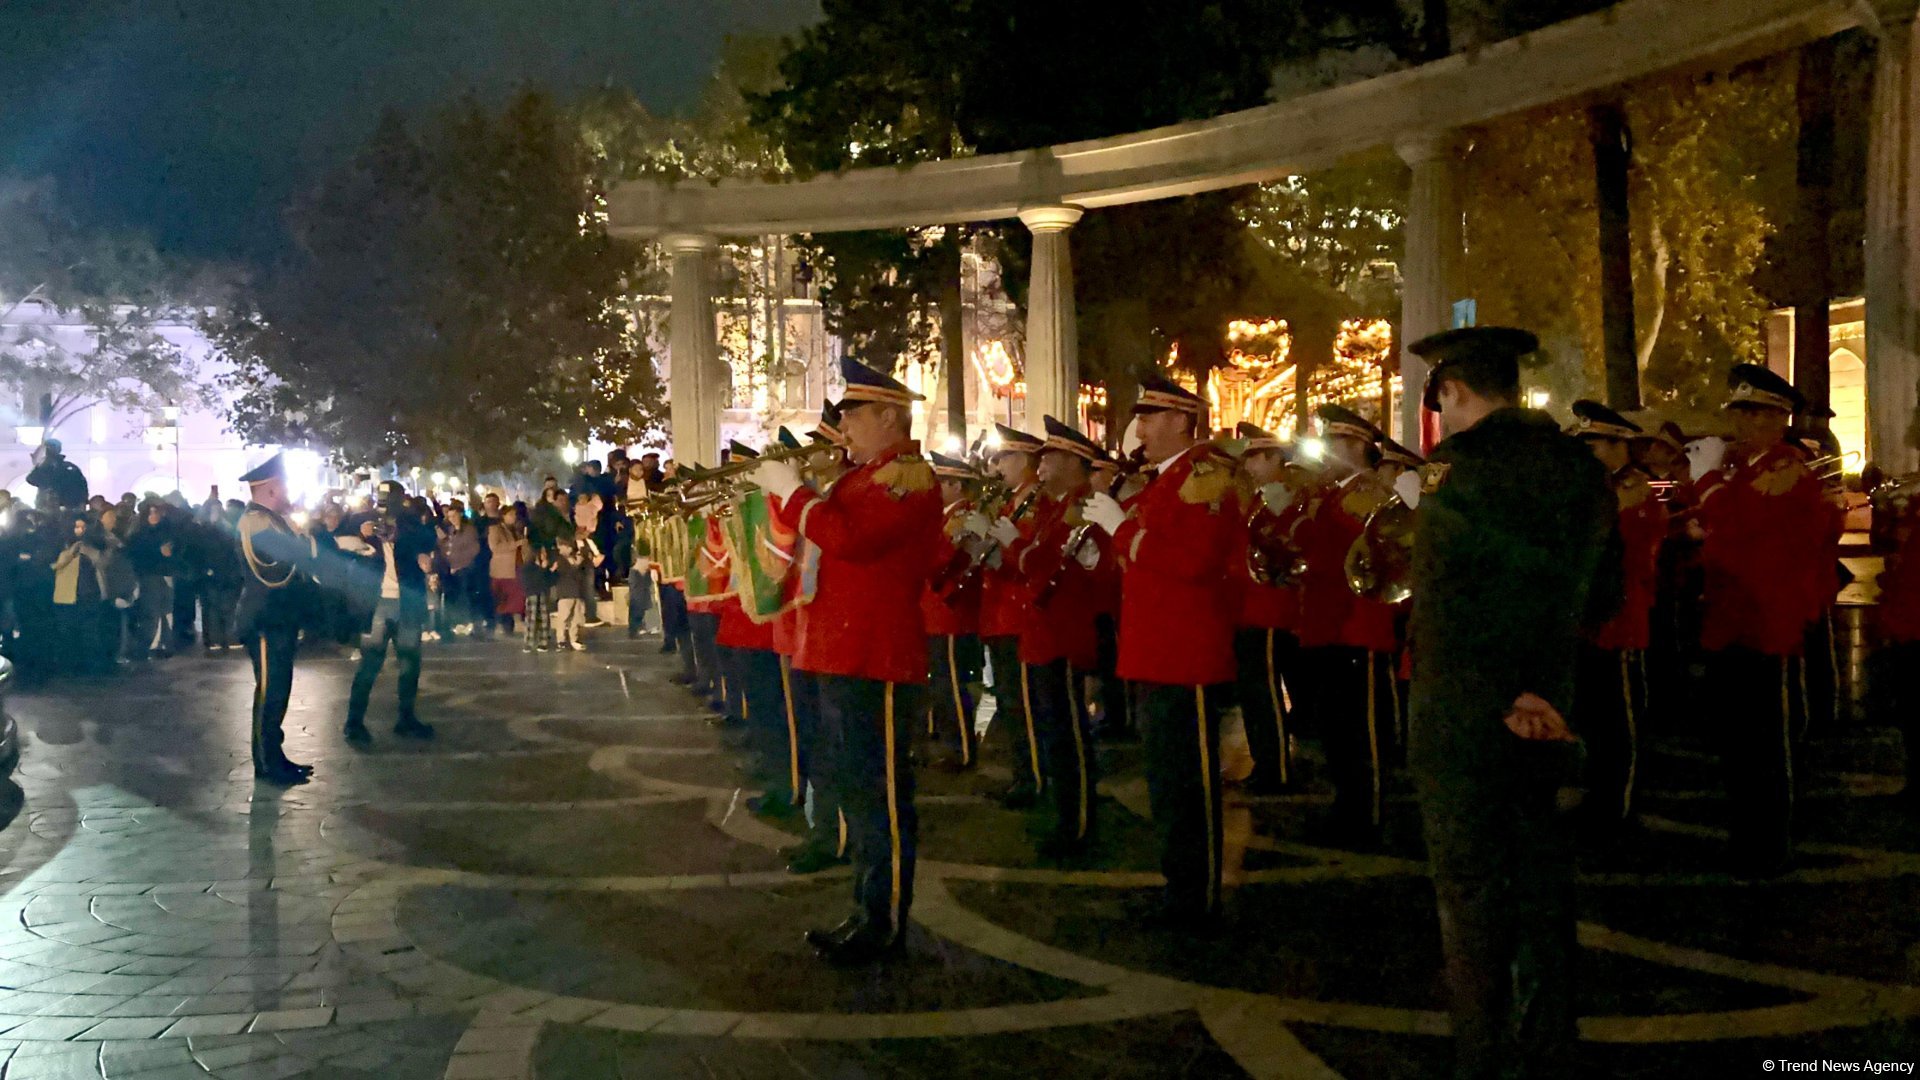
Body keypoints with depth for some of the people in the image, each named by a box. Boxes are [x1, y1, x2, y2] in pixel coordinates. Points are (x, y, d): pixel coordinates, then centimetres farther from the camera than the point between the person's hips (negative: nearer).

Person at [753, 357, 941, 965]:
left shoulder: (908, 476, -11)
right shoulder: (866, 476, 19)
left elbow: (848, 537, -25)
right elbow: (821, 538, 21)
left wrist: (791, 492, -14)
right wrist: (785, 490, 8)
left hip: (878, 663, -10)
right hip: (843, 658, 10)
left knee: (880, 796, -3)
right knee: (858, 793, 15)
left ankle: (886, 924, 5)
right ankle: (867, 910, 25)